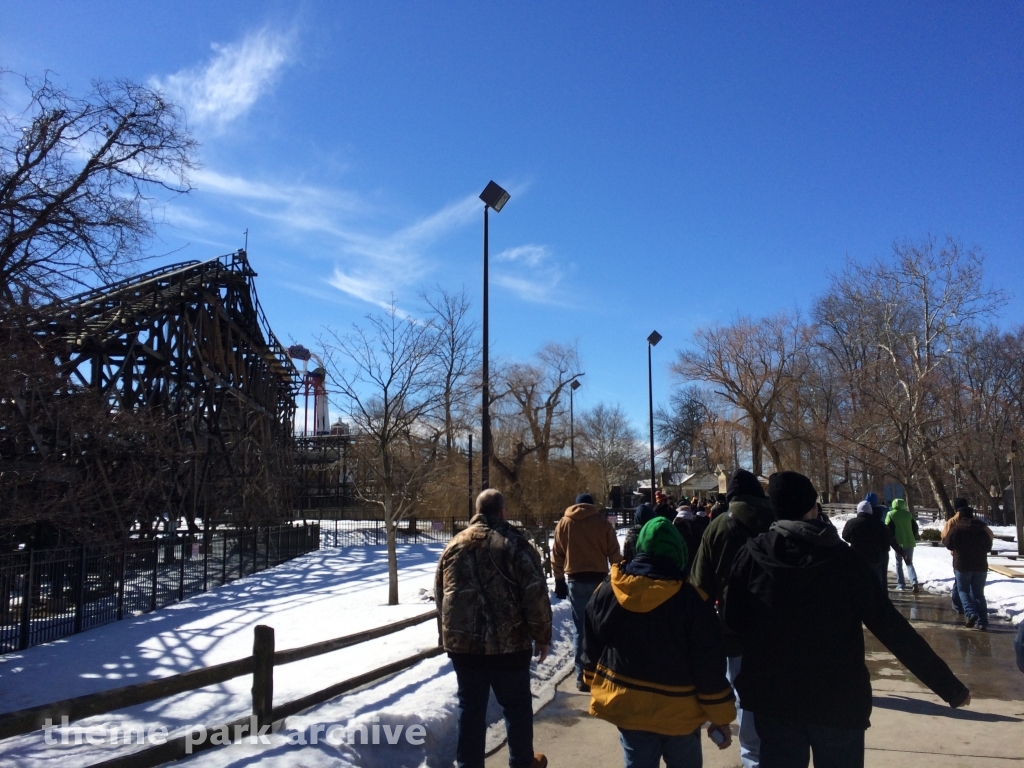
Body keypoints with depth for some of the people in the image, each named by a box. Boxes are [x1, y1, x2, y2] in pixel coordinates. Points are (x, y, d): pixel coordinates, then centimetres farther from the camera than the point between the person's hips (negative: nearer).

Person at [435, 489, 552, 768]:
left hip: (463, 643, 4)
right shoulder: (515, 545, -9)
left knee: (470, 708, 12)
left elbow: (440, 596, 14)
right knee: (516, 705, 14)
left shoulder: (454, 545, 6)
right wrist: (542, 636, -1)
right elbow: (536, 595, -11)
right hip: (508, 642, -3)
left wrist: (448, 635, 24)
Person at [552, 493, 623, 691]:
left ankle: (582, 676, 4)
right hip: (599, 579, 0)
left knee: (580, 629, 5)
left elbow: (557, 555, 5)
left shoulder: (564, 523, 6)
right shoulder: (603, 522, 2)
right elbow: (614, 554, 1)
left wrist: (559, 581, 10)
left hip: (576, 581, 1)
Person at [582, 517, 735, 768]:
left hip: (626, 705, 3)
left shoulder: (605, 593, -6)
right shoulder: (691, 600, -17)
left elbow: (592, 649, 5)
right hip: (677, 711, -3)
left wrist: (598, 687, 20)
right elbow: (709, 666, -13)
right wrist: (720, 716, -2)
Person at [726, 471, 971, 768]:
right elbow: (893, 628, -9)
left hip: (773, 697, 1)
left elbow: (734, 623, -1)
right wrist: (949, 685, -3)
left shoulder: (752, 555, -8)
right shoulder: (842, 557, -10)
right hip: (838, 700, 0)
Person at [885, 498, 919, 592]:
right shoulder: (908, 514, 6)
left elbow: (888, 530, -10)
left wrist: (893, 543, 1)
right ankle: (914, 582, -11)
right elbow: (915, 527, 11)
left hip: (899, 543, -3)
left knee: (899, 563, 12)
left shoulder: (890, 515, -6)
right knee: (909, 563, 9)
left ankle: (901, 584, 11)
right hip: (909, 542, 3)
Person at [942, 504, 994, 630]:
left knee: (963, 591, 11)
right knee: (978, 593, 10)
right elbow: (988, 547, 13)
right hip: (981, 566, 3)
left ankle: (971, 613, -11)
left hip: (962, 565, -3)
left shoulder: (956, 529, -9)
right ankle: (982, 621, 5)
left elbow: (947, 544, 2)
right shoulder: (983, 529, 4)